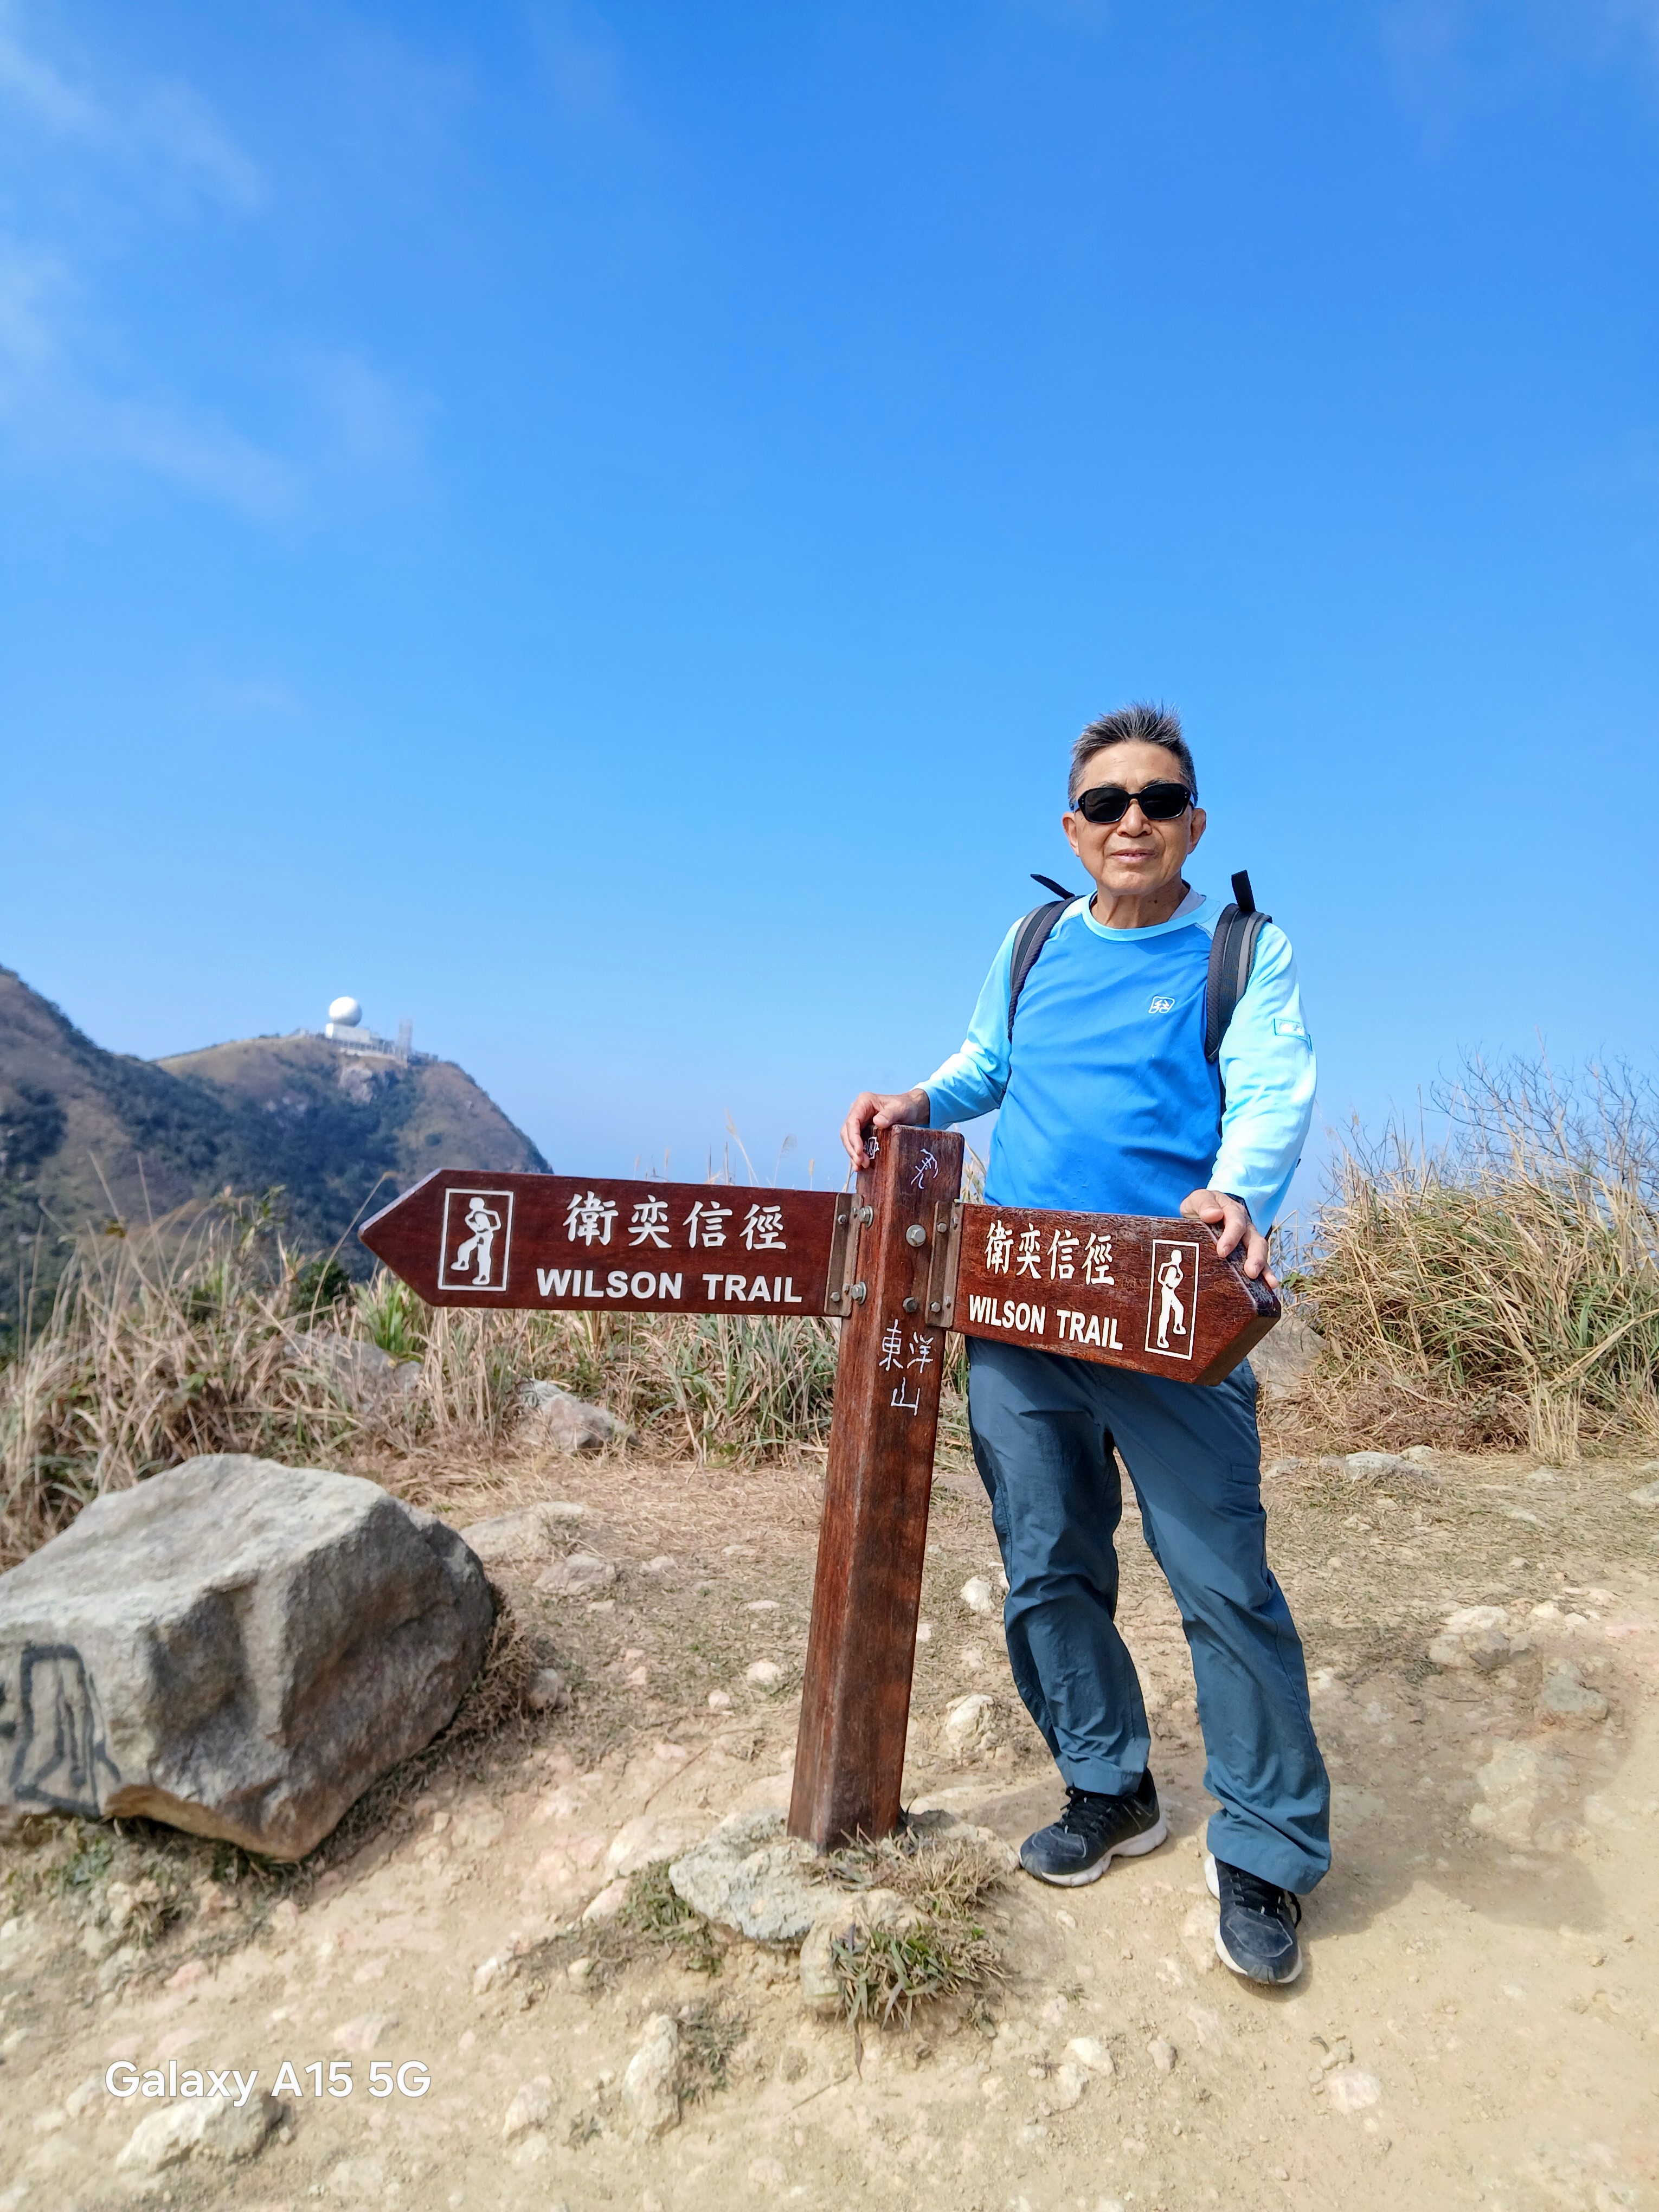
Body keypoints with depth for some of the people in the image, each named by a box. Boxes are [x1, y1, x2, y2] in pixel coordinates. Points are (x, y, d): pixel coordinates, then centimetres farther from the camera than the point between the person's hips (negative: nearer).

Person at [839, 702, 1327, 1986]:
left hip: (1171, 1321, -4)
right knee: (1049, 1569, 13)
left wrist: (1237, 1191, -34)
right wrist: (920, 1102, 7)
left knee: (1224, 1581, 0)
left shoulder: (1248, 951, 2)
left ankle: (1267, 1855, 22)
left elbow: (1273, 1091, -14)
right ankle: (1110, 1793, 34)